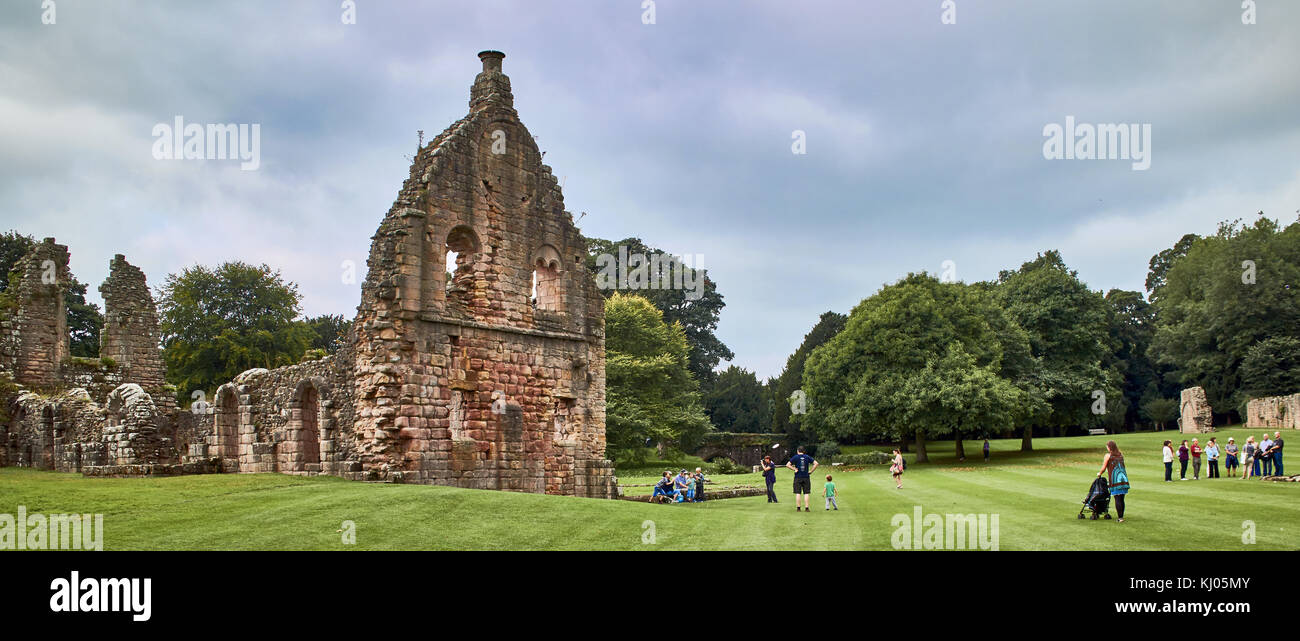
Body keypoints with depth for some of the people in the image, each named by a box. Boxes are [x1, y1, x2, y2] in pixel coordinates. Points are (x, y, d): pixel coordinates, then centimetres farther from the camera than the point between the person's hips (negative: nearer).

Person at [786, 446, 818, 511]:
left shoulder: (795, 457, -2)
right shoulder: (807, 457, 3)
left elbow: (787, 465, -10)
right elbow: (816, 463, -1)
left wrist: (794, 469, -6)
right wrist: (811, 471, 1)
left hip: (798, 477, -1)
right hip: (806, 477, 1)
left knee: (798, 493, 2)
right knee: (806, 493, 3)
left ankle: (798, 508, 0)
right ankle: (807, 508, 0)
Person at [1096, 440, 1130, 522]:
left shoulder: (1108, 455, -2)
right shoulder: (1120, 454, 13)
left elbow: (1104, 468, -1)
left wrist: (1099, 474, 18)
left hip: (1115, 479, -5)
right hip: (1124, 478, 5)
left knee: (1118, 499, -5)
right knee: (1122, 499, 8)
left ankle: (1120, 518, -9)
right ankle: (1121, 516, 10)